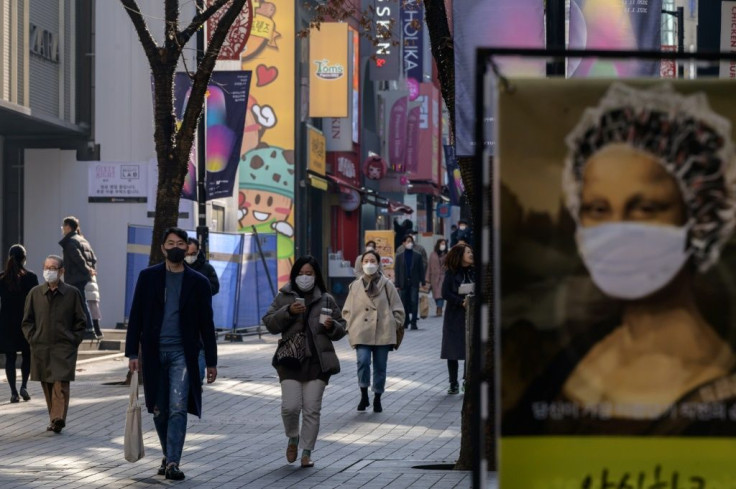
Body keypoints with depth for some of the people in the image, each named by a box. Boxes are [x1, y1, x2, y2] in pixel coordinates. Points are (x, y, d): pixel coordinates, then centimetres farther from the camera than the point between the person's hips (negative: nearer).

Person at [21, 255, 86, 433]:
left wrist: (74, 340, -2)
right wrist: (32, 339, 0)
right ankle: (54, 418, 17)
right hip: (40, 348, 3)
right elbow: (27, 321, 11)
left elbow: (81, 322, 6)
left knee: (61, 384, -13)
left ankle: (58, 418, -20)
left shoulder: (72, 293, 1)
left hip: (64, 347, -3)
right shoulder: (35, 293, 6)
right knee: (47, 385, 7)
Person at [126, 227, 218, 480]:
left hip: (183, 353, -1)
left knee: (178, 408, -12)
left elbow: (206, 324, 7)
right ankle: (168, 455, 25)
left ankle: (173, 462, -12)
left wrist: (211, 361, 5)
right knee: (159, 411, 8)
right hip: (154, 353, 1)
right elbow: (136, 317, 6)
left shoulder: (198, 282, 5)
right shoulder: (148, 277, 6)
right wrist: (133, 353, 0)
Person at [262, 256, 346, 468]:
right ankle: (293, 438, 19)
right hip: (291, 361, -1)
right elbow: (269, 323, -1)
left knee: (312, 410, 0)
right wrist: (288, 311, -16)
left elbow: (340, 330, 15)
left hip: (317, 362, 1)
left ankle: (307, 452, 10)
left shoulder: (326, 300, 11)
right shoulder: (283, 297, 8)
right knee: (291, 406, -11)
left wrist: (332, 326, -8)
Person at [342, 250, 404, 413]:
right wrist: (351, 328, 1)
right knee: (363, 362, -17)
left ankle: (377, 398, 22)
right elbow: (347, 311, 11)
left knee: (380, 367, 7)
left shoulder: (386, 285, 2)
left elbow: (398, 310, 6)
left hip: (383, 334, 0)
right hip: (361, 334, 0)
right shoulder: (355, 286, 6)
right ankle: (364, 395, -3)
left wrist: (393, 326, 0)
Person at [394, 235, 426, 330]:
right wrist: (397, 284, -1)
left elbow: (421, 270, 6)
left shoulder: (417, 256, 7)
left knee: (414, 302, -9)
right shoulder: (399, 257, 8)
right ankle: (405, 321, 16)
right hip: (403, 283, 1)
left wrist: (423, 282, -1)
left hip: (414, 283, -1)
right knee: (404, 303, 5)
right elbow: (396, 271, 5)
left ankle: (413, 322, -9)